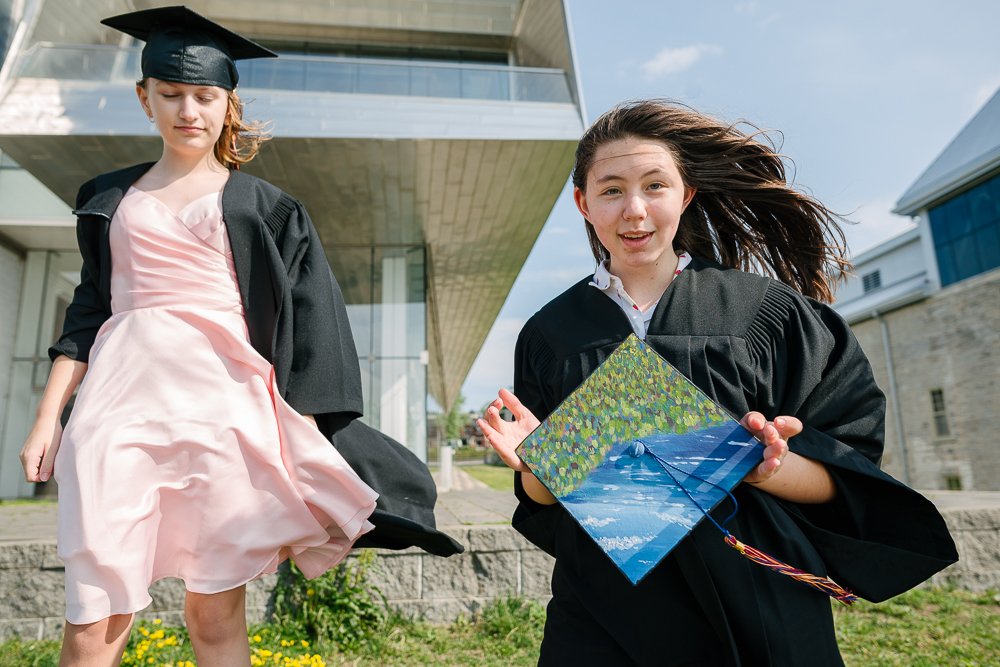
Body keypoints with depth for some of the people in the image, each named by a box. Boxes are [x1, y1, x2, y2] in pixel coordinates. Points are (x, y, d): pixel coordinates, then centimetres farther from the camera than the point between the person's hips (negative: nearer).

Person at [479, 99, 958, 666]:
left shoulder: (765, 311, -3)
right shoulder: (550, 333, 0)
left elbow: (845, 478, -3)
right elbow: (542, 499, 3)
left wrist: (764, 465, -22)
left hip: (761, 620, 0)